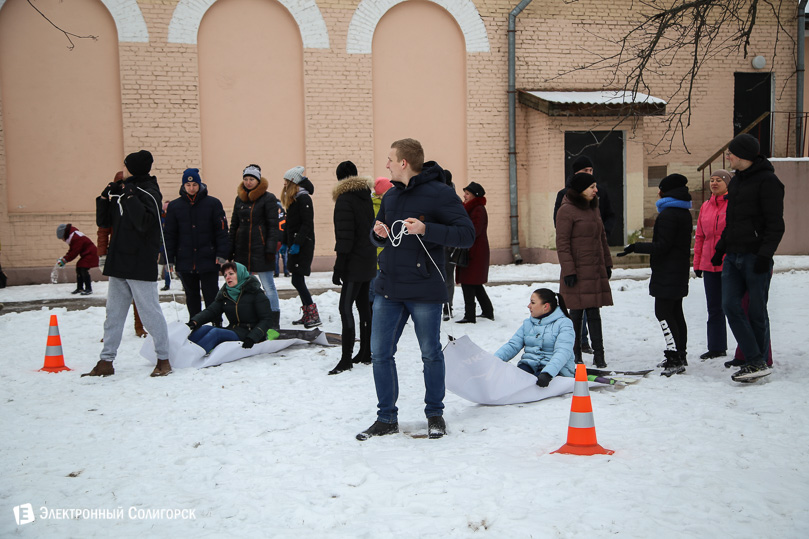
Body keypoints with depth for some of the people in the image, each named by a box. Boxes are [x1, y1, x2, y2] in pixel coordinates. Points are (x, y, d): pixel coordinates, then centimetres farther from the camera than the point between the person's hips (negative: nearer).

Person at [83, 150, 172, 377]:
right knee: (114, 313, 11)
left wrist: (130, 198, -21)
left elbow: (146, 223, -23)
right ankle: (106, 361, 17)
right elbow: (103, 222, 15)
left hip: (141, 263, -8)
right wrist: (105, 198, 2)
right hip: (118, 262, 8)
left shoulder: (148, 191, -8)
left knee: (150, 311, -4)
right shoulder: (121, 190, 15)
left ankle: (163, 359, 6)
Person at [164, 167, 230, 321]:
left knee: (211, 296, 1)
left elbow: (221, 230, -2)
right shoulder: (174, 206, 6)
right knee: (192, 296, 13)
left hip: (208, 260, -3)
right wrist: (169, 258, 3)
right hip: (185, 261, 3)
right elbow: (170, 234, 8)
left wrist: (222, 254, -10)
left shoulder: (213, 203, 0)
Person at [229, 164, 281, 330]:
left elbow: (273, 226, -6)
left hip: (260, 248, -6)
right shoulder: (240, 198, 14)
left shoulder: (268, 198, -3)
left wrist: (270, 249, -14)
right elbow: (234, 225, 19)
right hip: (242, 249, 6)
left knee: (268, 286, -3)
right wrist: (230, 250, 13)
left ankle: (274, 322, 2)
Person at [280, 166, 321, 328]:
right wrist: (285, 243, 22)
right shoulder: (292, 198, 17)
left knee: (297, 280, -12)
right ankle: (307, 315, 16)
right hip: (295, 244, 10)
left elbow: (307, 224, -18)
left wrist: (297, 244, -22)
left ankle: (314, 315, -9)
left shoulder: (303, 198, -12)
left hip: (304, 245, -10)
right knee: (298, 280, 10)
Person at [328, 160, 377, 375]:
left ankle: (346, 359, -13)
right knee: (363, 305, 14)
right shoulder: (366, 196, 11)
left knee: (346, 308, -10)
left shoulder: (344, 200, -13)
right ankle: (365, 353, 21)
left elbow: (344, 236, -18)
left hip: (354, 262, -9)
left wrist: (339, 267, -17)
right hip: (369, 260, 9)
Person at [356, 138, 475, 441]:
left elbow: (467, 235, -14)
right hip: (388, 290, 6)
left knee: (431, 354, 7)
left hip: (424, 291, -6)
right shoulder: (391, 196, 13)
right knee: (380, 353, 5)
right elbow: (378, 236, 23)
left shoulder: (439, 193, -9)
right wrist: (378, 233, -1)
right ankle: (387, 418, 18)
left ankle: (435, 413, 25)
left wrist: (426, 230, -24)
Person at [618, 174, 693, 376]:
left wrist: (636, 247, -16)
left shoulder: (668, 214, -16)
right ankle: (680, 355, 21)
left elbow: (662, 246, -20)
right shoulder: (685, 213, 14)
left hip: (667, 274, -10)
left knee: (663, 312, -10)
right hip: (680, 271, 10)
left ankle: (675, 359, -13)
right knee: (676, 312, 14)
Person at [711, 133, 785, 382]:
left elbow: (775, 224, -13)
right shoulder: (736, 181, 17)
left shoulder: (767, 181, -9)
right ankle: (756, 362, -4)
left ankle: (758, 363, 11)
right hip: (733, 257, 8)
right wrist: (721, 247, 20)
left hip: (755, 257, -8)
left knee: (757, 311, 0)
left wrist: (765, 254, -20)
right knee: (730, 305, -4)